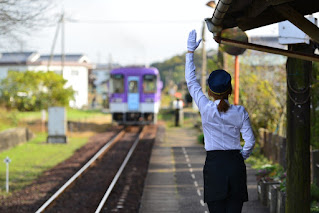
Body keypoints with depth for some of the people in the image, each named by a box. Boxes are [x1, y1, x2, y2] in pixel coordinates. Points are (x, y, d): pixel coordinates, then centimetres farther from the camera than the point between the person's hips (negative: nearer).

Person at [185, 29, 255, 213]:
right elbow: (250, 141, 0)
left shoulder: (206, 108, -5)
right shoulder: (240, 112, -1)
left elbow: (191, 81, 7)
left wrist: (190, 51, 14)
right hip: (236, 164, 2)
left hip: (214, 165, -2)